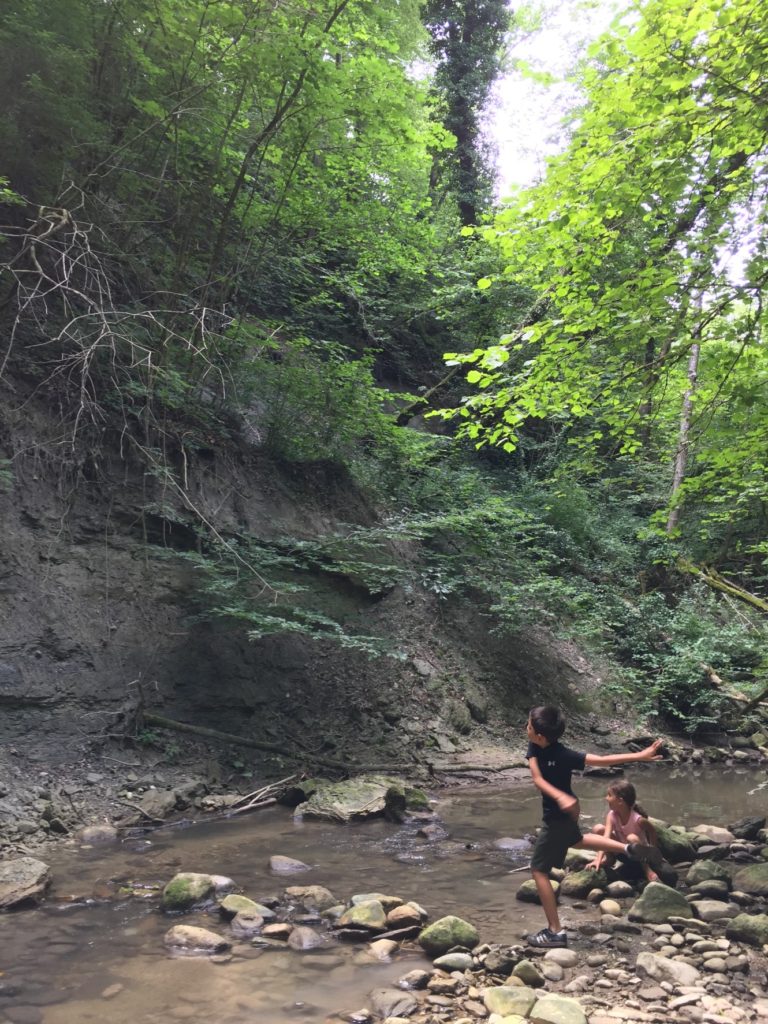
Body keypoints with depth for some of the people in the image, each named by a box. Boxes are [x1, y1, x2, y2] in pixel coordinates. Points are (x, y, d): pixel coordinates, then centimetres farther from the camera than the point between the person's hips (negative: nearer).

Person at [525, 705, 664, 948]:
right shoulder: (534, 747, -12)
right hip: (561, 813, 8)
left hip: (560, 816, -8)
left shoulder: (562, 755, -26)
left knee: (539, 870, -2)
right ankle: (631, 849, 31)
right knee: (575, 840, 37)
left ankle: (555, 932, 3)